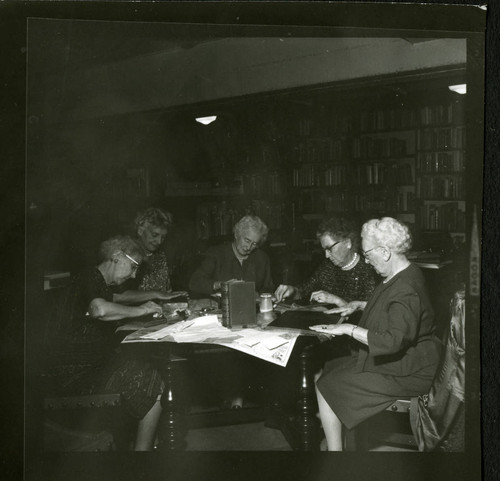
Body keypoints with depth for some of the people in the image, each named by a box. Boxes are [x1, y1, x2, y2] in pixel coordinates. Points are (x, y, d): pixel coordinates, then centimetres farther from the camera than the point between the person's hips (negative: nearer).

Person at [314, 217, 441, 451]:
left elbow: (394, 341, -34)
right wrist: (359, 305, 15)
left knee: (327, 387, -12)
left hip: (405, 373, -10)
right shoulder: (400, 276, 8)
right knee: (321, 375, 5)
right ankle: (330, 437, 10)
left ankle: (335, 447, 1)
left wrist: (350, 329, -27)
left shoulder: (406, 288, -26)